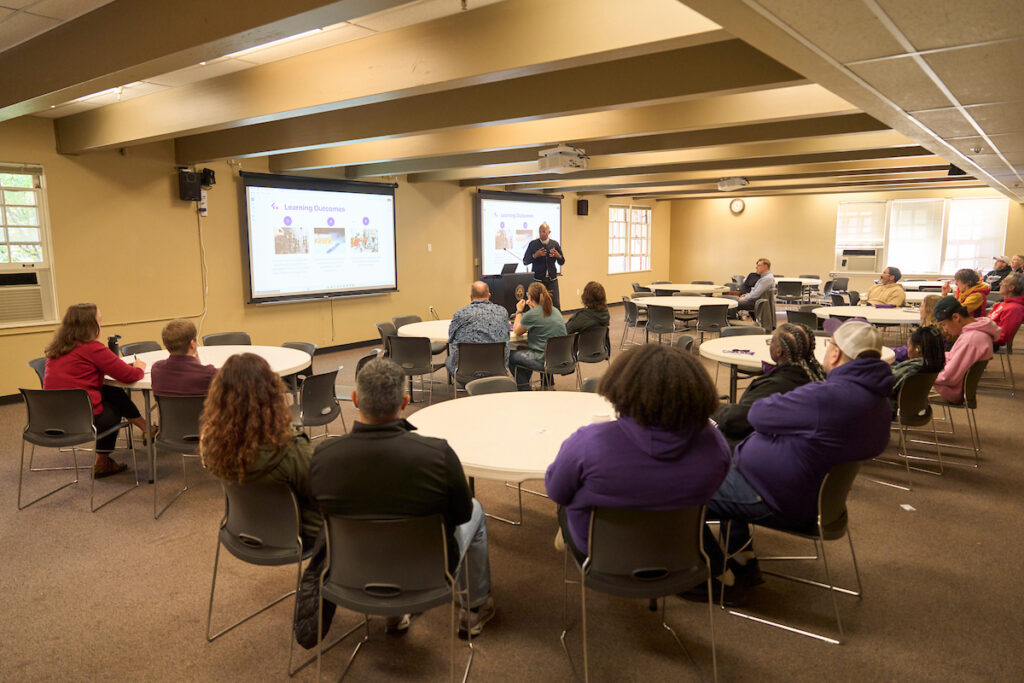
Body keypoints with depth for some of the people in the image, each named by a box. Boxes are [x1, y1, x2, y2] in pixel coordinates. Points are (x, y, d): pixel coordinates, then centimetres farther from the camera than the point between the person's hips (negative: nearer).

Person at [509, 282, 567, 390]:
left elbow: (516, 331, 1)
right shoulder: (555, 311, 8)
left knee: (511, 356, 12)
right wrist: (533, 308, 24)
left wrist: (519, 311, 11)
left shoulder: (531, 315, -15)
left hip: (545, 361, -8)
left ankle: (524, 389, 21)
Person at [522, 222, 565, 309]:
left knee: (555, 304, -2)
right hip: (539, 279, -1)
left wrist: (558, 256, -11)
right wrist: (535, 255, -15)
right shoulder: (533, 244, 1)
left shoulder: (555, 244, 7)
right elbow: (525, 262, 1)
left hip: (552, 279, 2)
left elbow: (562, 262, 11)